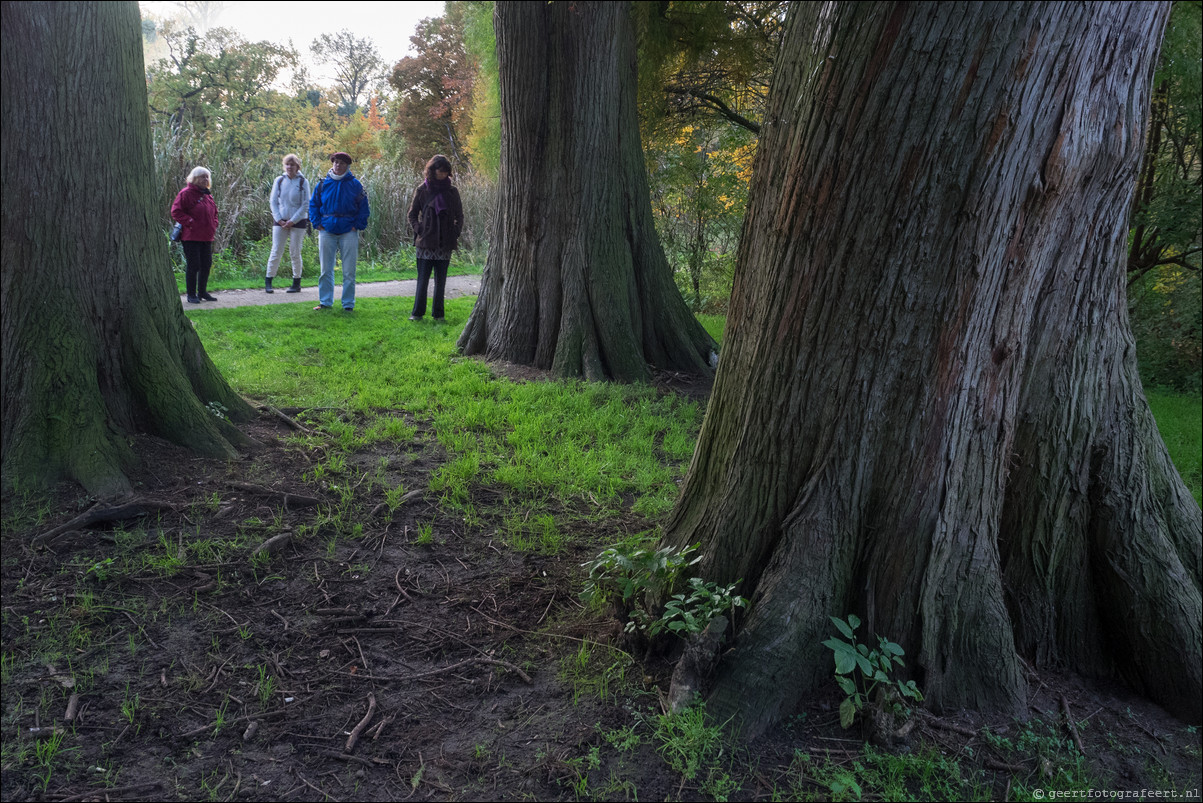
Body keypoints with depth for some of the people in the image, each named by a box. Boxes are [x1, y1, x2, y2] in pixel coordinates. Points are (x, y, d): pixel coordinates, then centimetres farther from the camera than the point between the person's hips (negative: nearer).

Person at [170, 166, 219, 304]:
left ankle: (202, 292, 24)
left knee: (206, 265, 12)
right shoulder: (186, 193, -8)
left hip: (206, 237, 8)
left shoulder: (208, 195, 16)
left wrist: (213, 225, 11)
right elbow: (176, 211, -12)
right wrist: (190, 223, -17)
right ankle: (191, 295, 5)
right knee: (193, 265, -4)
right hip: (191, 237, -8)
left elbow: (213, 212, 28)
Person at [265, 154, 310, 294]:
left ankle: (296, 283, 13)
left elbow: (305, 205, -3)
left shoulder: (303, 182, -2)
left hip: (298, 222, -2)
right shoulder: (279, 180, 5)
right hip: (280, 221, 2)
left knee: (295, 253, 3)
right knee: (276, 251, -1)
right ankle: (268, 282, 4)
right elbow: (273, 201, 7)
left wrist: (292, 221, -9)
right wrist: (279, 219, -5)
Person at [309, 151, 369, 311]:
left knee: (349, 271, 1)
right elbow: (313, 205, 12)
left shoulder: (355, 184, 2)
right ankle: (325, 302, 17)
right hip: (327, 231, 2)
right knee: (326, 270, 7)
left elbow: (364, 208, 5)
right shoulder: (323, 184, 6)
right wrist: (317, 223, 1)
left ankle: (348, 304, 10)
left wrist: (358, 226, -5)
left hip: (348, 232, -2)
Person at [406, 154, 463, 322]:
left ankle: (438, 314, 14)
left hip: (445, 244, 2)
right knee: (422, 279, -2)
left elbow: (459, 216, 14)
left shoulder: (452, 191, 7)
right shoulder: (422, 190, 3)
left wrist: (456, 233, 1)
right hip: (426, 243, -2)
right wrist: (419, 230, -5)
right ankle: (417, 313, 6)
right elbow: (412, 214, 8)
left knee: (441, 280, 6)